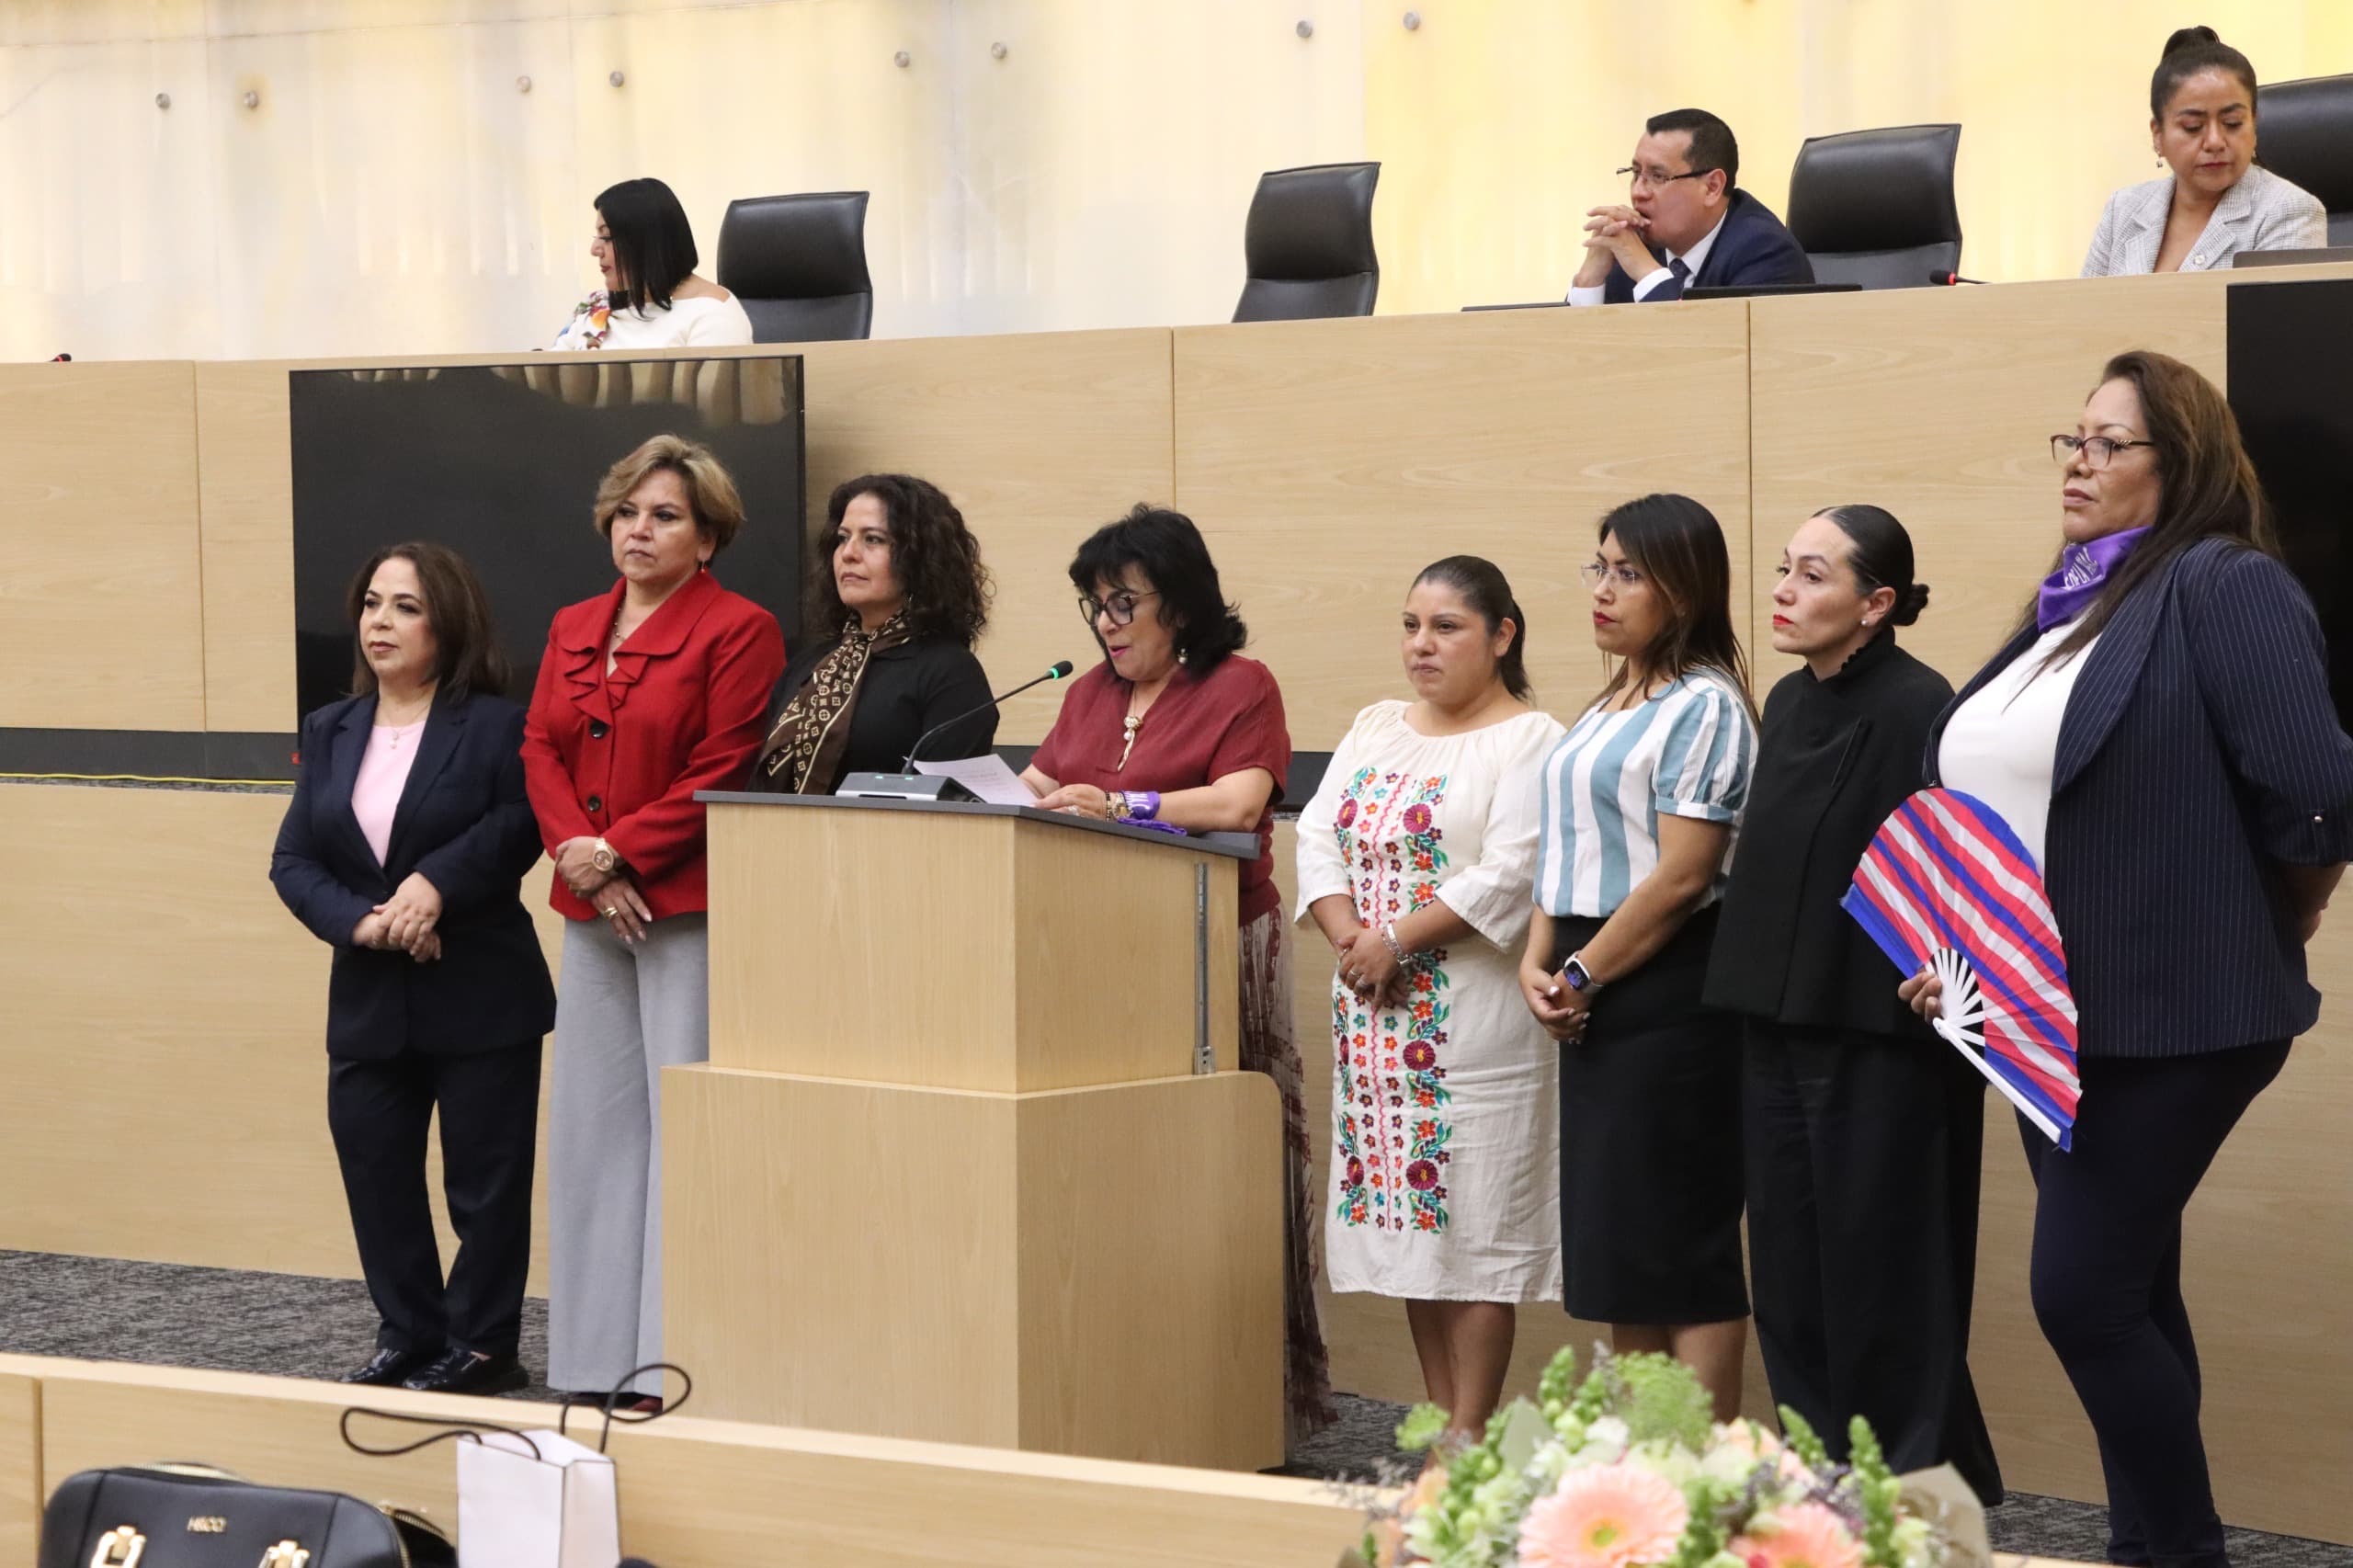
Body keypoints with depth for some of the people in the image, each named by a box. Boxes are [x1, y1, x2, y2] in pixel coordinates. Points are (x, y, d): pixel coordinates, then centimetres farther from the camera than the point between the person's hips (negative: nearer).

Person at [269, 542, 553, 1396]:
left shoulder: (495, 725, -5)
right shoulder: (330, 732, 9)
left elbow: (522, 825, -19)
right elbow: (293, 860, 3)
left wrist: (437, 885, -26)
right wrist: (359, 920, -15)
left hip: (480, 997, -5)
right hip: (368, 1001, 5)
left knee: (485, 1184, 3)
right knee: (375, 1175, 8)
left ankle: (480, 1347, 15)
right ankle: (409, 1340, 21)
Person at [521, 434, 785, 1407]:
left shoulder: (738, 630, -4)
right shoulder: (573, 629, 17)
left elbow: (723, 774, -11)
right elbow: (540, 750, 9)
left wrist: (618, 853, -14)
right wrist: (579, 857, -7)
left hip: (688, 907, -7)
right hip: (593, 915, 7)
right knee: (591, 1123, 8)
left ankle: (678, 1363, -5)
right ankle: (598, 1356, 15)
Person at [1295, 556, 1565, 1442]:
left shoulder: (1531, 742, -6)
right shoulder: (1376, 731, 16)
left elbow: (1507, 879, -16)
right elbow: (1318, 839, 7)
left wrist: (1399, 941, -16)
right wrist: (1348, 938, -9)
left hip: (1475, 1021, -7)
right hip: (1376, 1018, 7)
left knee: (1474, 1225, -5)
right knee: (1414, 1224, 10)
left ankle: (1470, 1437, 0)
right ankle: (1441, 1423, 17)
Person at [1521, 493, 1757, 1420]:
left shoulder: (1703, 707, -11)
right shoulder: (1608, 708, 17)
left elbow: (1681, 874, -17)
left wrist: (1584, 974, -12)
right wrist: (1539, 962, 1)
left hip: (1668, 991, -9)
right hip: (1594, 998, 9)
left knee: (1683, 1244, -6)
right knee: (1617, 1243, 11)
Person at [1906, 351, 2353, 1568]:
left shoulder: (2224, 587, -12)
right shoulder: (2069, 608, 14)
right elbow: (1991, 808, 22)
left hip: (2170, 1019, -8)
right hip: (2055, 1020, 8)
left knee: (2082, 1293, -10)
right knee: (2128, 1298, 13)